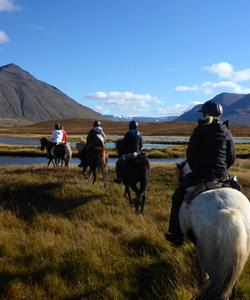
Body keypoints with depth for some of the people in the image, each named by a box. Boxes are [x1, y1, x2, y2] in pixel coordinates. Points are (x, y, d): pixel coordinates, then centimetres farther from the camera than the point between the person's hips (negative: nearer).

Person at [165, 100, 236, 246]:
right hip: (222, 176, 4)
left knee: (178, 198, 15)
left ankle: (176, 235, 15)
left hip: (200, 174, -4)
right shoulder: (227, 132, 6)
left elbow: (190, 154, -4)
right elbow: (232, 158, 7)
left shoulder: (199, 130, -5)